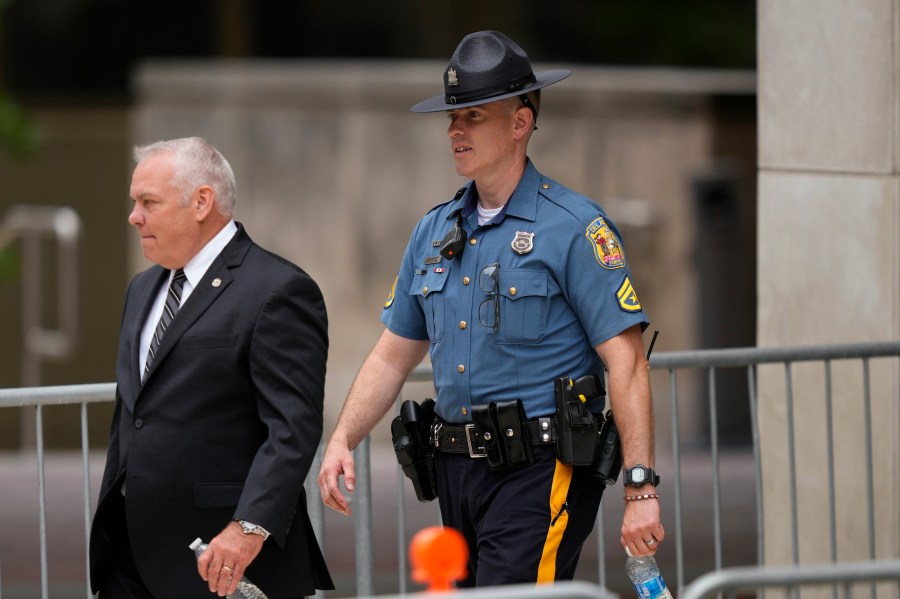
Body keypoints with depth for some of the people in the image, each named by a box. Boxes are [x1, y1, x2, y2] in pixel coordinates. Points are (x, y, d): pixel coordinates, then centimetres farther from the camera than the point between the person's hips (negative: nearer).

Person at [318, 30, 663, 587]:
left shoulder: (576, 228, -6)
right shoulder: (435, 232, 15)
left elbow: (626, 363, -10)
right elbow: (392, 356, 21)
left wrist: (641, 489, -17)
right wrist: (341, 441, 5)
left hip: (541, 474, -7)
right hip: (457, 472, 7)